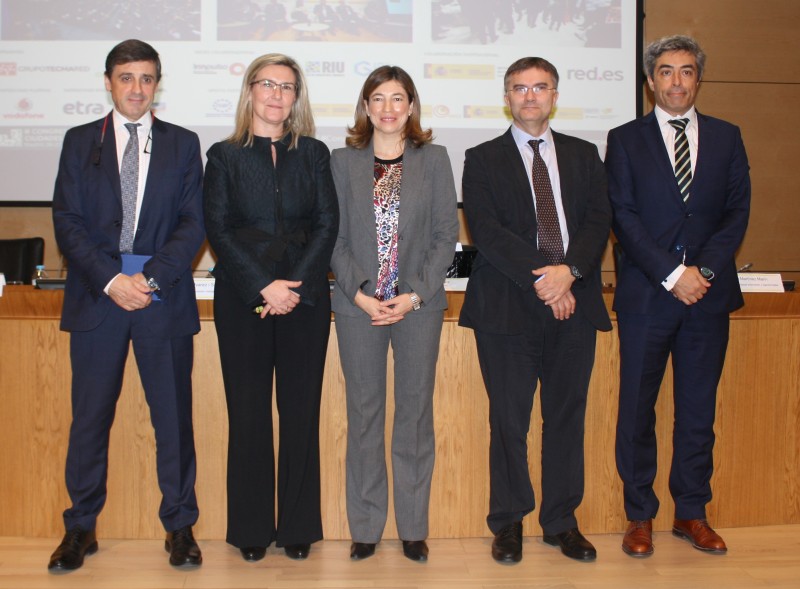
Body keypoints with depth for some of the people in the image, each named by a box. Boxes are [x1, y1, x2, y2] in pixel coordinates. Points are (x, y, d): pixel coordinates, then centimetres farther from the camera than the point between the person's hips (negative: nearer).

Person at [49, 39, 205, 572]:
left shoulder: (183, 144, 9)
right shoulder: (80, 142, 10)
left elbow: (193, 223, 1)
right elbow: (67, 222, 2)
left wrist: (149, 277, -12)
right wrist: (111, 280, -12)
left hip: (164, 296, 0)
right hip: (96, 295, 1)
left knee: (174, 416, 4)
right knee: (90, 415, 6)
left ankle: (180, 527, 17)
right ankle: (81, 528, 20)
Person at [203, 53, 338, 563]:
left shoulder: (314, 153, 11)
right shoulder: (225, 156, 7)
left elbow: (328, 224, 3)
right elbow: (219, 229, -1)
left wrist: (295, 285, -10)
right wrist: (265, 287, -12)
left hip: (305, 296, 1)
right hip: (243, 299, -1)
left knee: (301, 411, 3)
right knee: (248, 411, 3)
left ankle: (298, 526, 14)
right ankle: (252, 529, 14)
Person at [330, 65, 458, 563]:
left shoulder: (434, 159, 4)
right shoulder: (344, 161, 6)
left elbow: (447, 234, 0)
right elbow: (335, 237, 2)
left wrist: (415, 295, -10)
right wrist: (359, 294, -10)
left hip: (419, 305, 0)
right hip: (358, 306, 1)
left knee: (415, 414, 5)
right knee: (364, 414, 6)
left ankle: (413, 527, 17)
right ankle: (366, 527, 17)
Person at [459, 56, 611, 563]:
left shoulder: (583, 155, 16)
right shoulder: (483, 160, 7)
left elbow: (599, 219, 5)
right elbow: (486, 230, -5)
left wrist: (569, 270, -13)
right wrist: (539, 278, -14)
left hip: (574, 303, 3)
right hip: (508, 307, -2)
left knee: (567, 416, 8)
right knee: (509, 419, 2)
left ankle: (562, 521, 21)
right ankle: (509, 523, 17)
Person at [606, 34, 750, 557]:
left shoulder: (726, 137, 11)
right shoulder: (626, 139, 4)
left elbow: (738, 212, 4)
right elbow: (624, 217, -4)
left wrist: (703, 270, -11)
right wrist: (672, 274, -13)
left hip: (709, 296, 2)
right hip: (646, 294, -2)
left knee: (699, 410, 9)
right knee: (637, 410, 3)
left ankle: (692, 514, 22)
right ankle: (640, 517, 16)